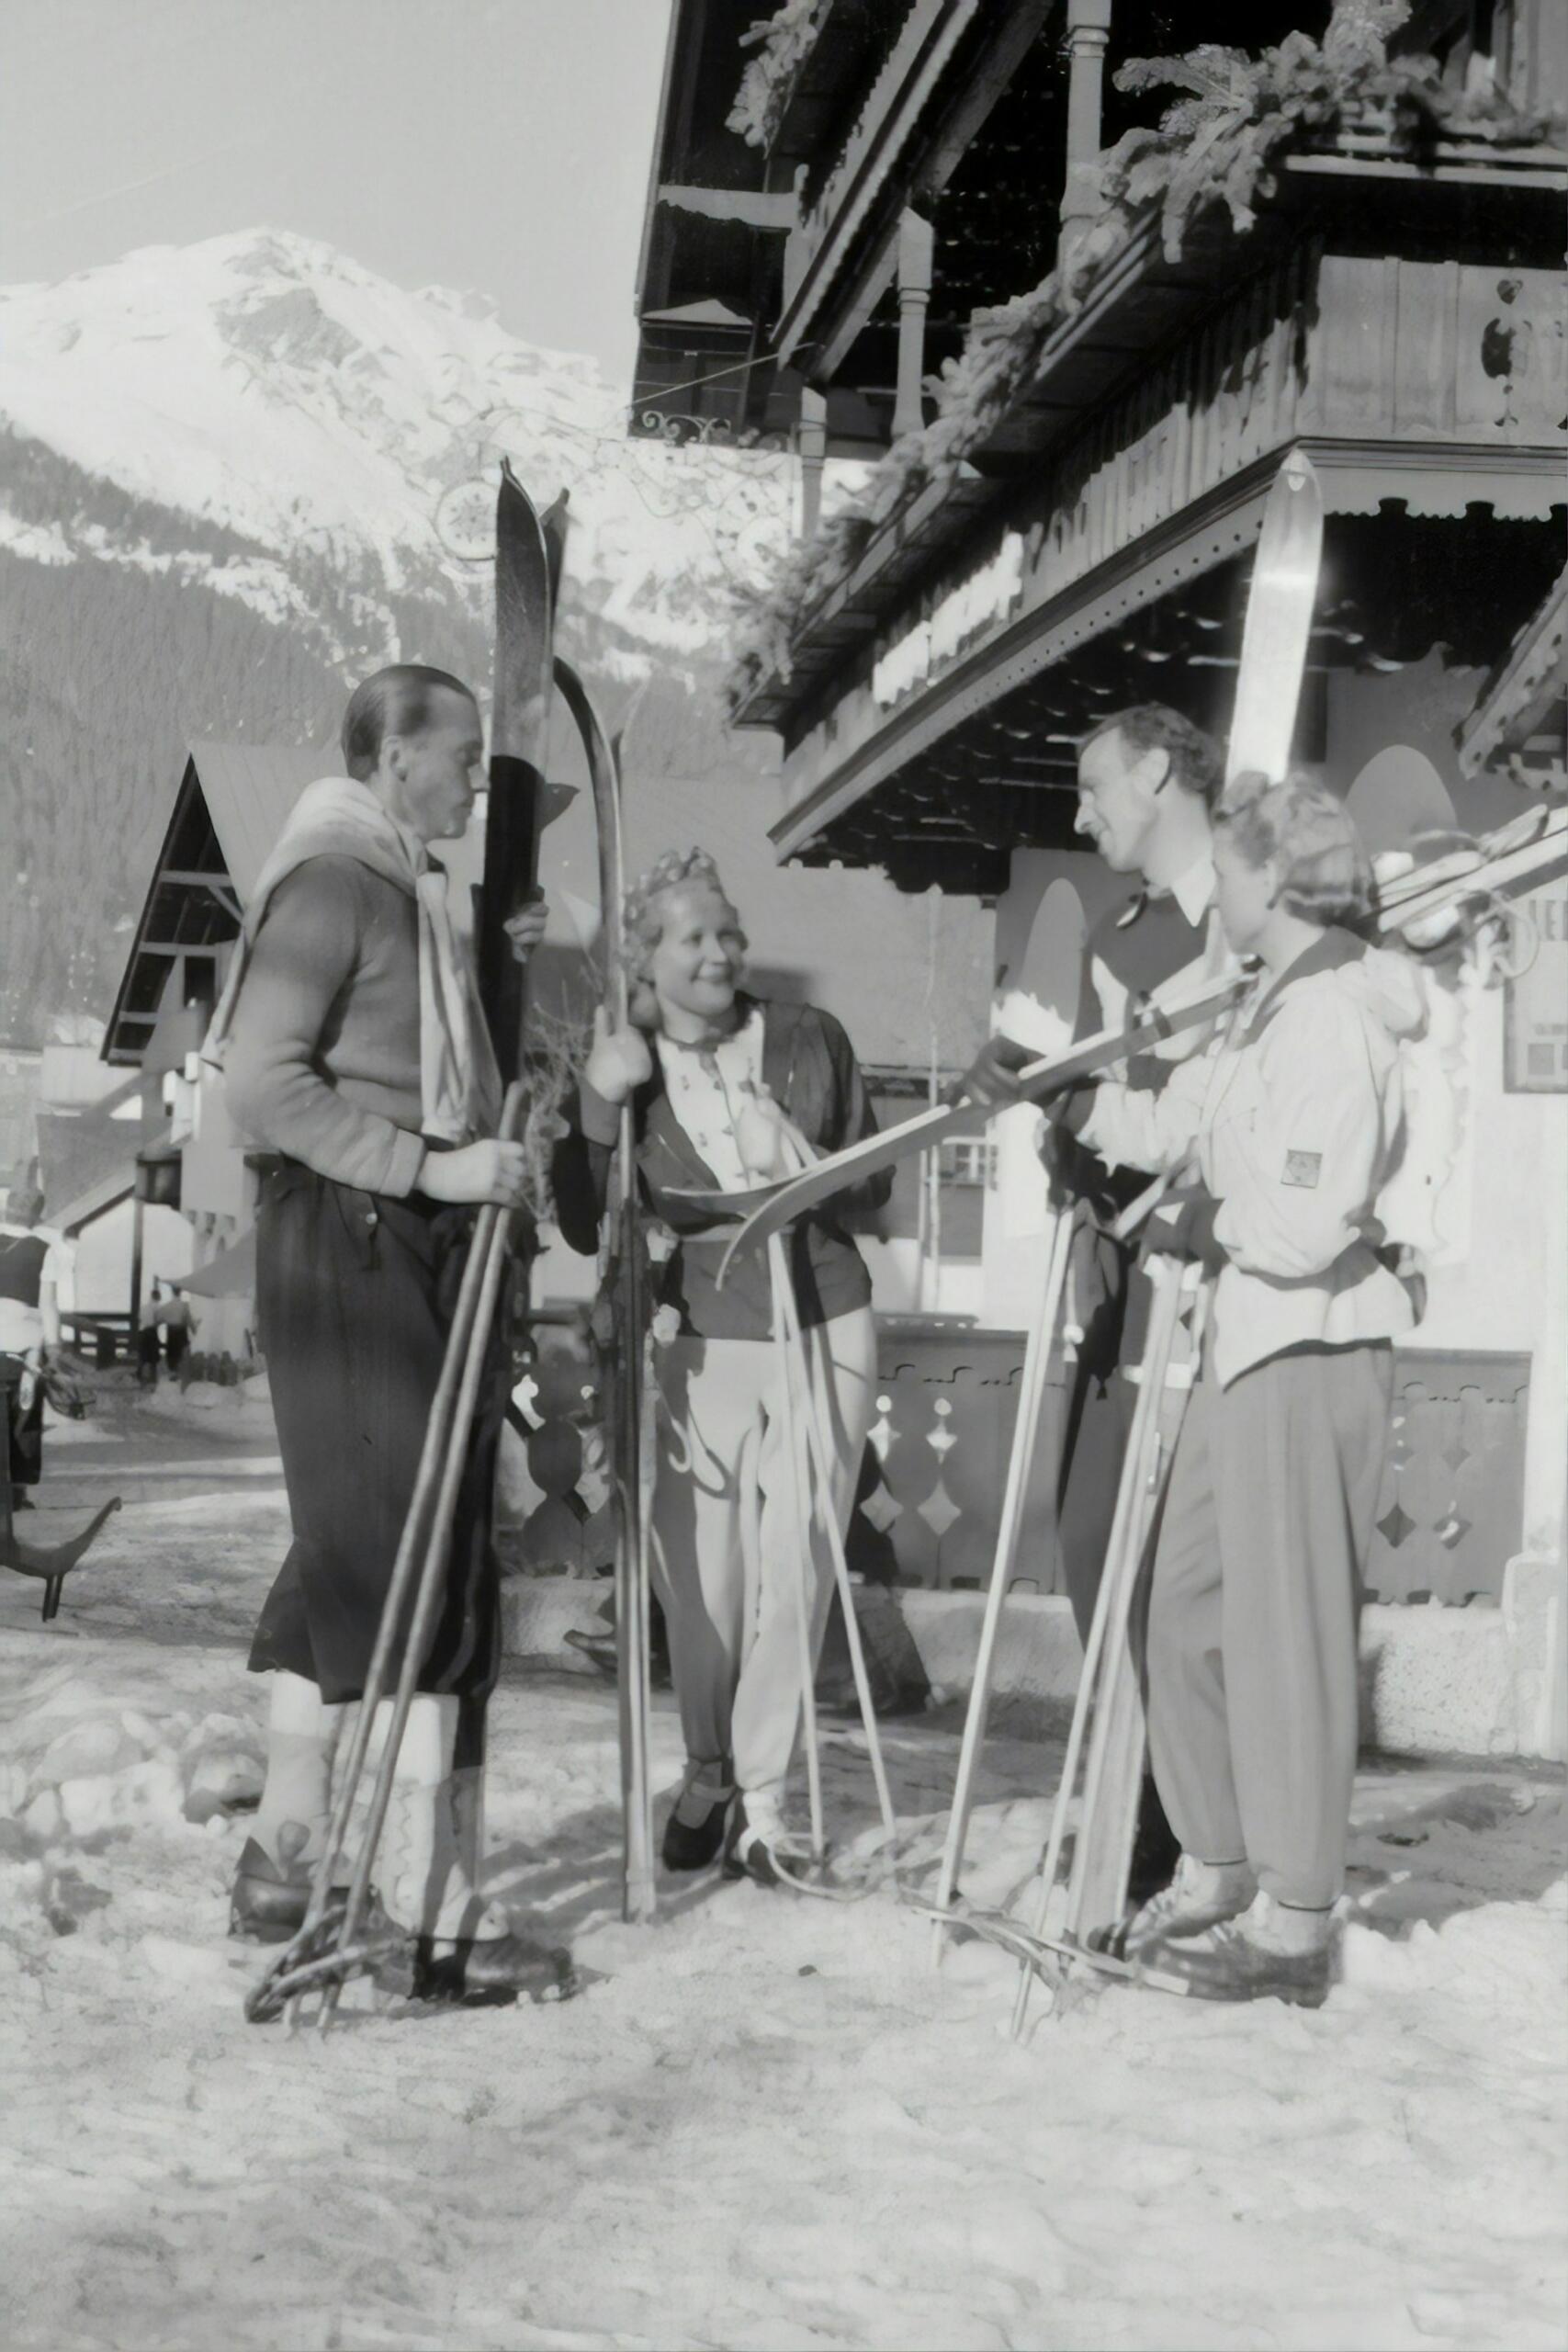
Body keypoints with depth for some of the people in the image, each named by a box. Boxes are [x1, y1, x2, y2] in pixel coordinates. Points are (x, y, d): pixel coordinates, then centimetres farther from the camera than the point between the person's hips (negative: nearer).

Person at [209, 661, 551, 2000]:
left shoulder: (405, 887, 18)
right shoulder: (332, 879, -11)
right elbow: (262, 1079, -19)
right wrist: (431, 1165, -22)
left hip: (419, 1246, 10)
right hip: (348, 1244, -10)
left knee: (350, 1557, 13)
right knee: (416, 1567, -10)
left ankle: (284, 1861, 21)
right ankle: (432, 1905, -7)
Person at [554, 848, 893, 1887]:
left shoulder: (809, 1040, 3)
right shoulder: (620, 1065, 1)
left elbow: (875, 1186, 11)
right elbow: (585, 1229, -3)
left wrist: (806, 1167, -10)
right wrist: (599, 1106, -15)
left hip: (822, 1336, 1)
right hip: (696, 1345, 0)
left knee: (791, 1584, -3)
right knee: (701, 1587, 0)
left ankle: (760, 1801, 11)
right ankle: (708, 1775, 25)